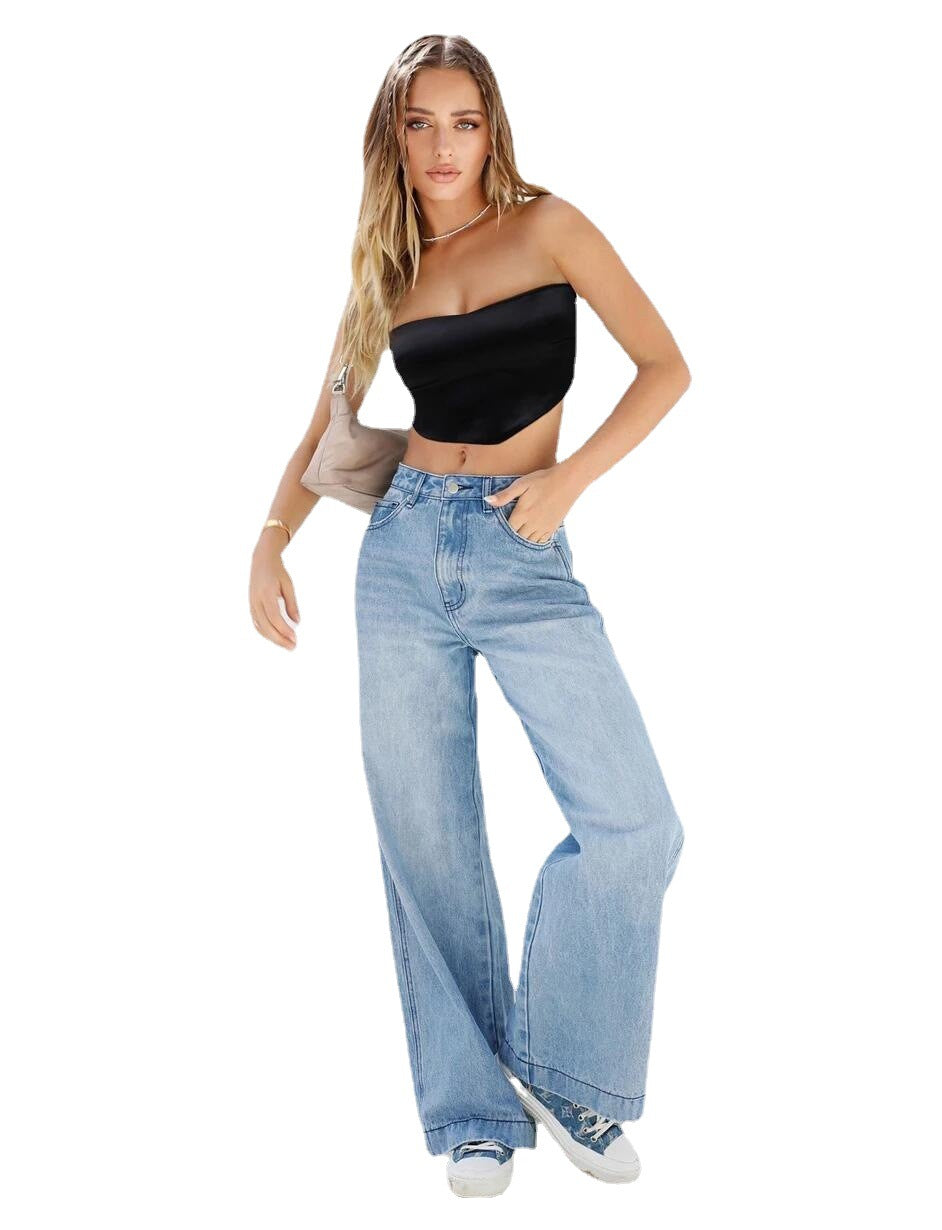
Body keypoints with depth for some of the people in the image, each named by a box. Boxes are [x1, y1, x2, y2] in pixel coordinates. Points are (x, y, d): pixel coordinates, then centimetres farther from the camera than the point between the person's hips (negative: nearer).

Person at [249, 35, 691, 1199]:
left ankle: (557, 1065, 8)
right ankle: (476, 1108, 16)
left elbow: (665, 368, 1)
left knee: (634, 823, -14)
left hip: (524, 558, -3)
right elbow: (333, 420, 22)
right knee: (425, 839, 3)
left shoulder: (546, 227, 3)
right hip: (402, 549, 3)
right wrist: (270, 539, 11)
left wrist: (566, 479, -9)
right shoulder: (385, 271, 13)